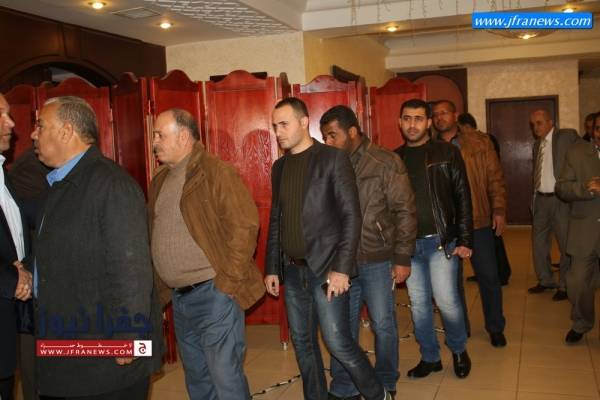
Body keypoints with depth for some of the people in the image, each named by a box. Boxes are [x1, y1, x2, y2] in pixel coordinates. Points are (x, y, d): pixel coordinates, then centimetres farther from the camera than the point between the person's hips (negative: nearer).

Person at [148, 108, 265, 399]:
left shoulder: (216, 172, -12)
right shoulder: (160, 180, 12)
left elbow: (244, 225, -17)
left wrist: (228, 278, -16)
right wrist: (164, 285, 12)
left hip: (213, 292, -8)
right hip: (179, 296, 8)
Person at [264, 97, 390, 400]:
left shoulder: (333, 159, -7)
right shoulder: (279, 167, 11)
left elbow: (351, 216, -11)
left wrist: (341, 268, -17)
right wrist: (272, 268, 12)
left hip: (325, 268, -6)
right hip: (292, 271, 6)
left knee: (338, 343, -4)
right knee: (303, 344, 12)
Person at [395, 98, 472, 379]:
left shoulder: (447, 153, 0)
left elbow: (462, 198, -2)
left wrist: (465, 240, -8)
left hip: (440, 241, -3)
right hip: (407, 244, 3)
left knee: (446, 300, -4)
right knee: (418, 304, 9)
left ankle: (459, 350, 22)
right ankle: (430, 357, 26)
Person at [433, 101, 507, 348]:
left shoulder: (480, 143, 2)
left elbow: (495, 178, 1)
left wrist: (499, 210, -7)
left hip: (479, 221, -1)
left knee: (488, 275, 5)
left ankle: (495, 328, 22)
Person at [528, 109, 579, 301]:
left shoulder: (568, 136, -6)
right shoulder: (537, 144, 14)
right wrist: (535, 196, 12)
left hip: (561, 199, -6)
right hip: (541, 199, 7)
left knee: (566, 244, 1)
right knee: (539, 241, 13)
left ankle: (565, 286, 14)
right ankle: (545, 280, 28)